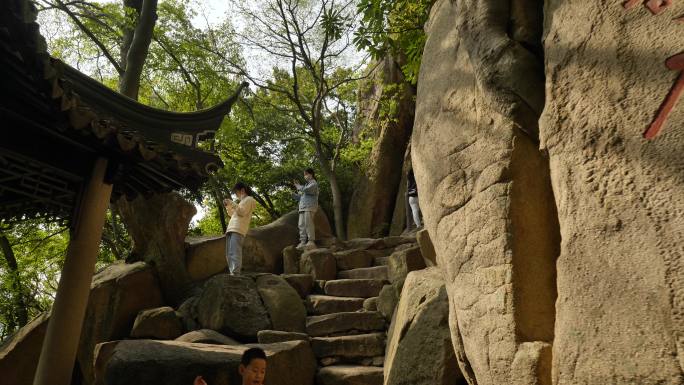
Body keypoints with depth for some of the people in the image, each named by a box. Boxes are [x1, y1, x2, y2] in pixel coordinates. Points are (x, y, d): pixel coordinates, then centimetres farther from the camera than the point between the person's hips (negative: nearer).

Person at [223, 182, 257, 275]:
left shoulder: (249, 199, 6)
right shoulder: (242, 201, 32)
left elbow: (242, 212, -9)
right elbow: (232, 214, 36)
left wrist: (232, 204, -7)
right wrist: (228, 206, 22)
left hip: (238, 230, -9)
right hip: (231, 229, 9)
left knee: (235, 253, -20)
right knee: (229, 254, 2)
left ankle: (235, 274, -27)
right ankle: (232, 273, 0)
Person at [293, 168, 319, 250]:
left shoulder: (314, 183, 4)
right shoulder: (306, 185, 28)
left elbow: (306, 190, -14)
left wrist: (298, 186, 2)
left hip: (310, 206, -8)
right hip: (302, 207, 8)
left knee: (308, 223, -16)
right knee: (301, 225, -3)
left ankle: (311, 242, -17)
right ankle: (302, 242, -7)